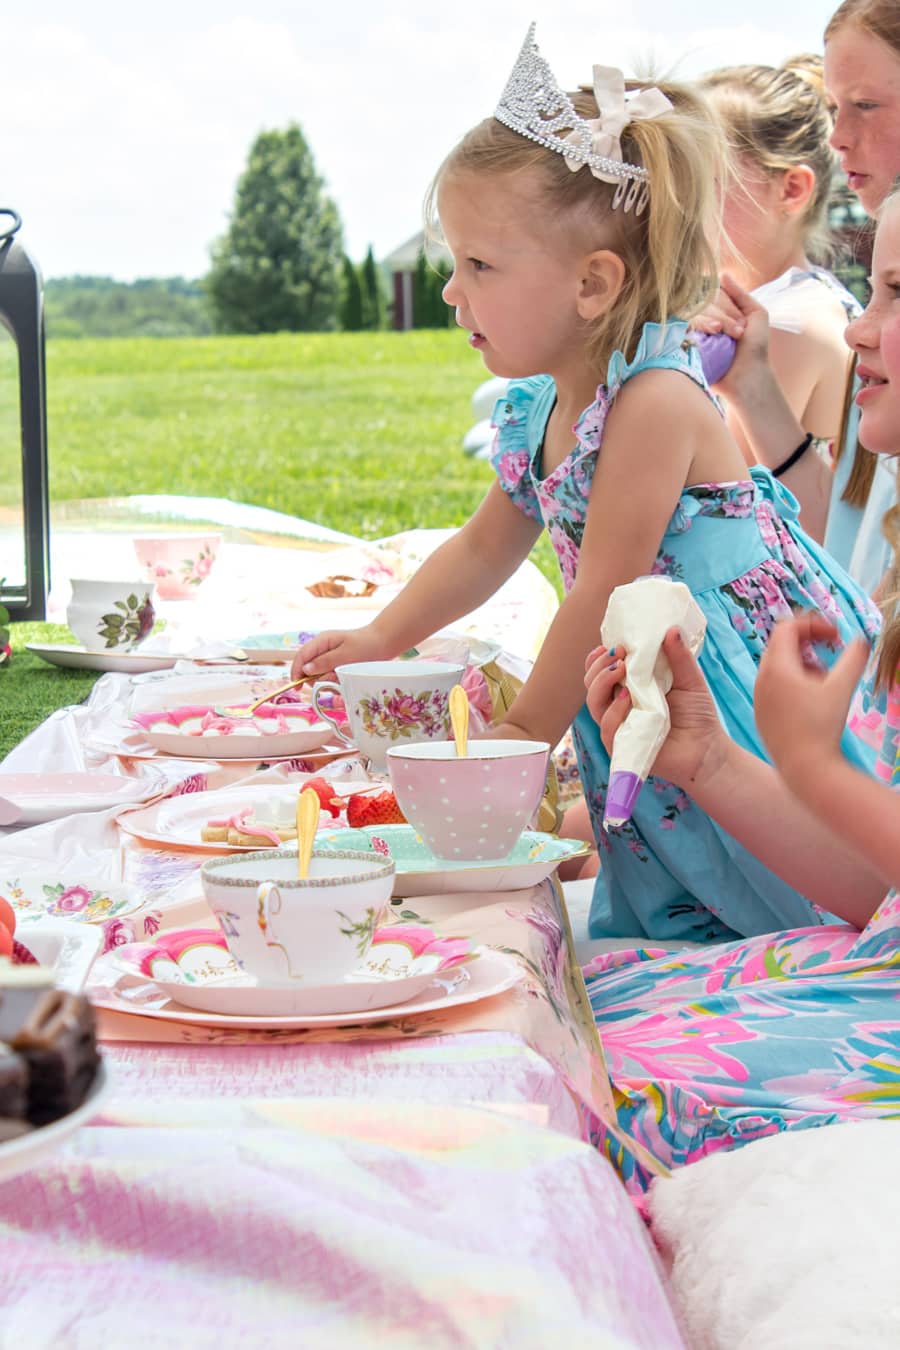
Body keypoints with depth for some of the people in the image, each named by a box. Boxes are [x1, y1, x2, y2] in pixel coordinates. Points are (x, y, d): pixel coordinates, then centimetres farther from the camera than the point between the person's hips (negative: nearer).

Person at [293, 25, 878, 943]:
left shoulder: (653, 397, -23)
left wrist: (528, 729, -11)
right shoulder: (533, 413, 5)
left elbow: (606, 592, -20)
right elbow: (485, 547, 24)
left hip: (753, 689, -8)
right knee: (647, 938, 10)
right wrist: (380, 639, 20)